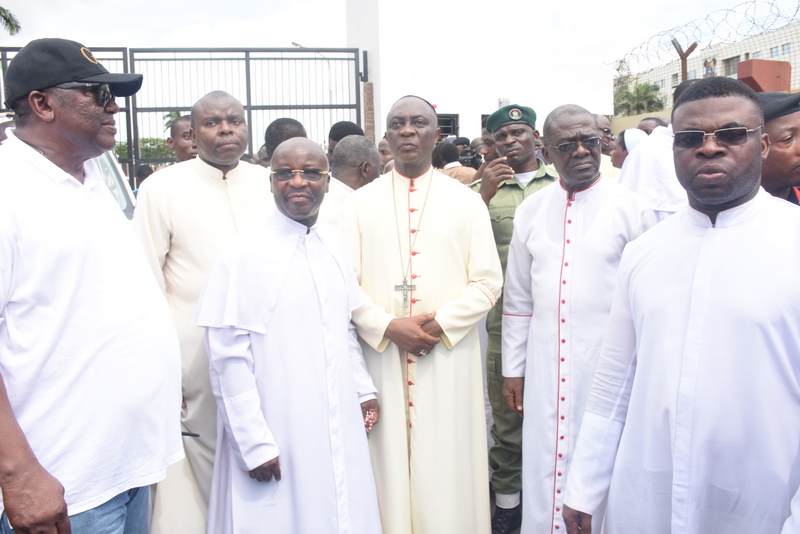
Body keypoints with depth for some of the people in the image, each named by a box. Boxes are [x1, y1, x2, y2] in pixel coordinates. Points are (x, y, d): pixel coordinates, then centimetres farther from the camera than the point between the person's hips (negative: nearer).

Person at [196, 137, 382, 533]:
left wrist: (364, 390, 11)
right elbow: (229, 360, -15)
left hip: (340, 429, 6)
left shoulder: (333, 242, 4)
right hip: (278, 440, -5)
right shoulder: (246, 253, -14)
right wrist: (254, 445, -14)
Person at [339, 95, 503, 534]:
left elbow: (487, 282, 0)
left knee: (447, 465, 5)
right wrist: (387, 326, -12)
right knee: (390, 460, 7)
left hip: (449, 356, 0)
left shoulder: (466, 201, 5)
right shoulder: (360, 203, 6)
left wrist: (440, 324, -12)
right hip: (381, 354, 1)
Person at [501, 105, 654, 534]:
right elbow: (518, 298, 10)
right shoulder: (531, 210, 6)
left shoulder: (632, 208, -4)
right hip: (546, 370, 3)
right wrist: (513, 368, 10)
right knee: (546, 472, 10)